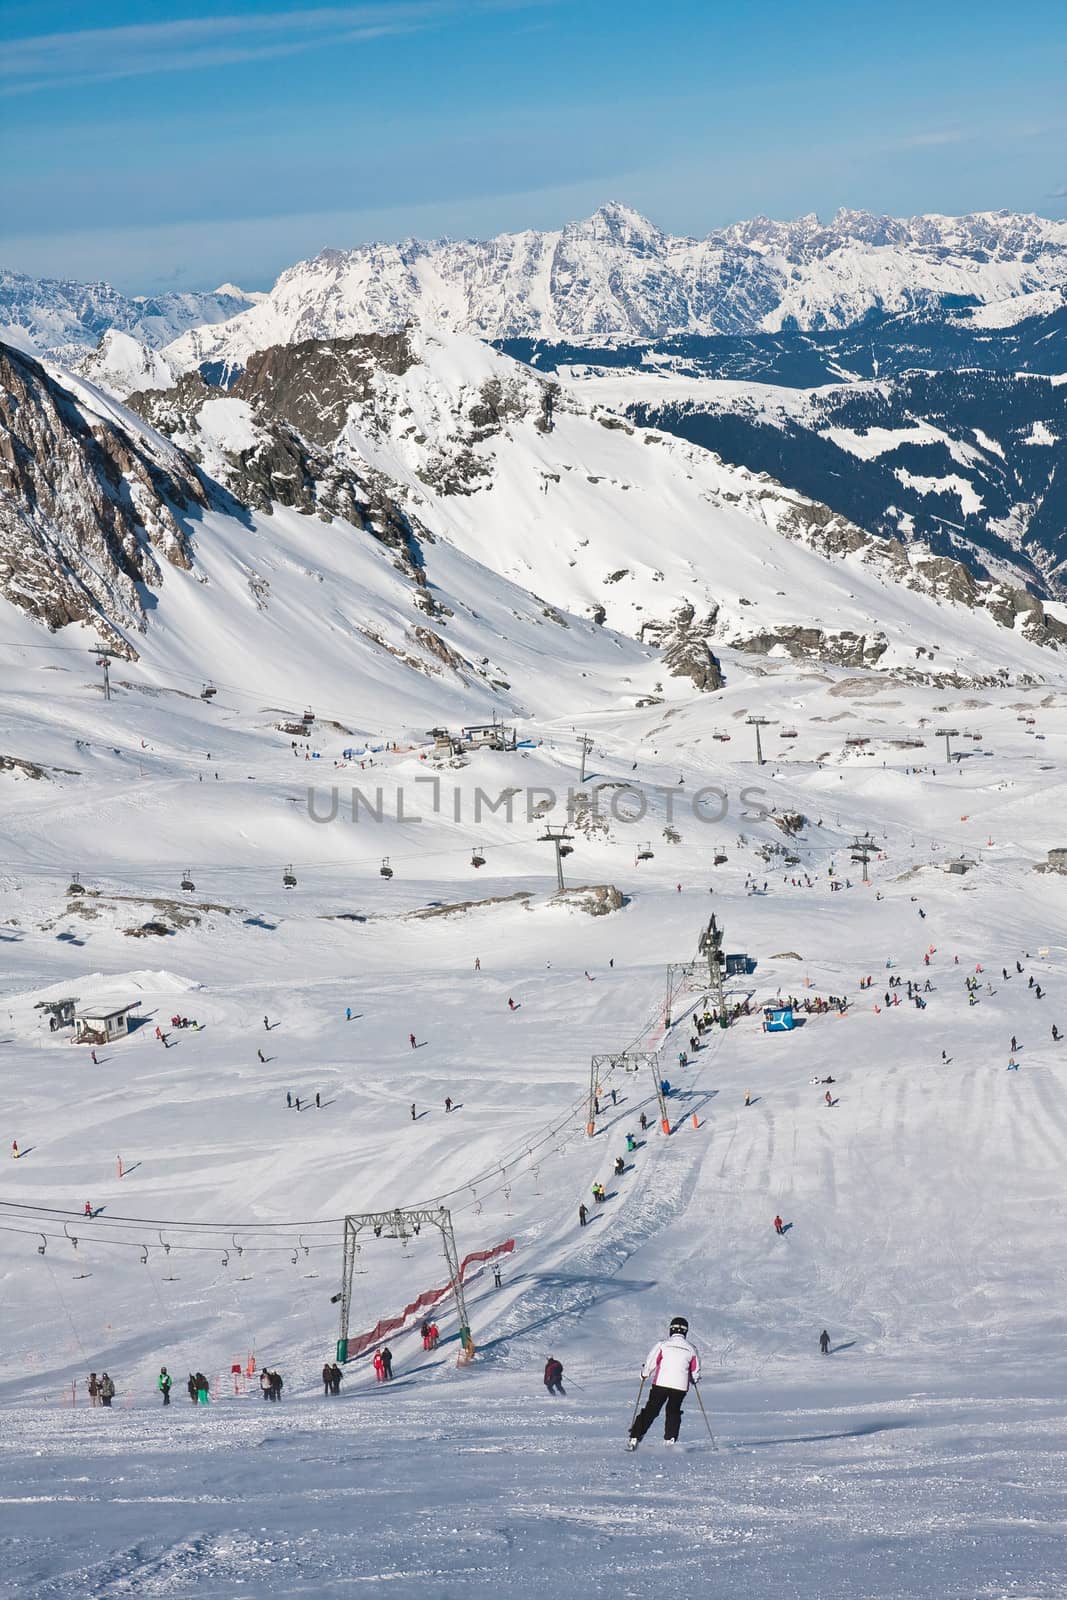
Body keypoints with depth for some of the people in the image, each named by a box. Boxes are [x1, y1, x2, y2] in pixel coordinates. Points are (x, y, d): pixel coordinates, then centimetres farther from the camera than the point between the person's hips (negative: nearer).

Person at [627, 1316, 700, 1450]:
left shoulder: (662, 1345, -3)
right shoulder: (690, 1349, 4)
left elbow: (650, 1363, -3)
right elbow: (695, 1372, 11)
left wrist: (644, 1373, 17)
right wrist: (693, 1379, 33)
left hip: (661, 1383, -2)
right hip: (681, 1386, 2)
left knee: (650, 1411, 5)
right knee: (673, 1412, 20)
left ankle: (635, 1438, 0)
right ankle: (670, 1440, 10)